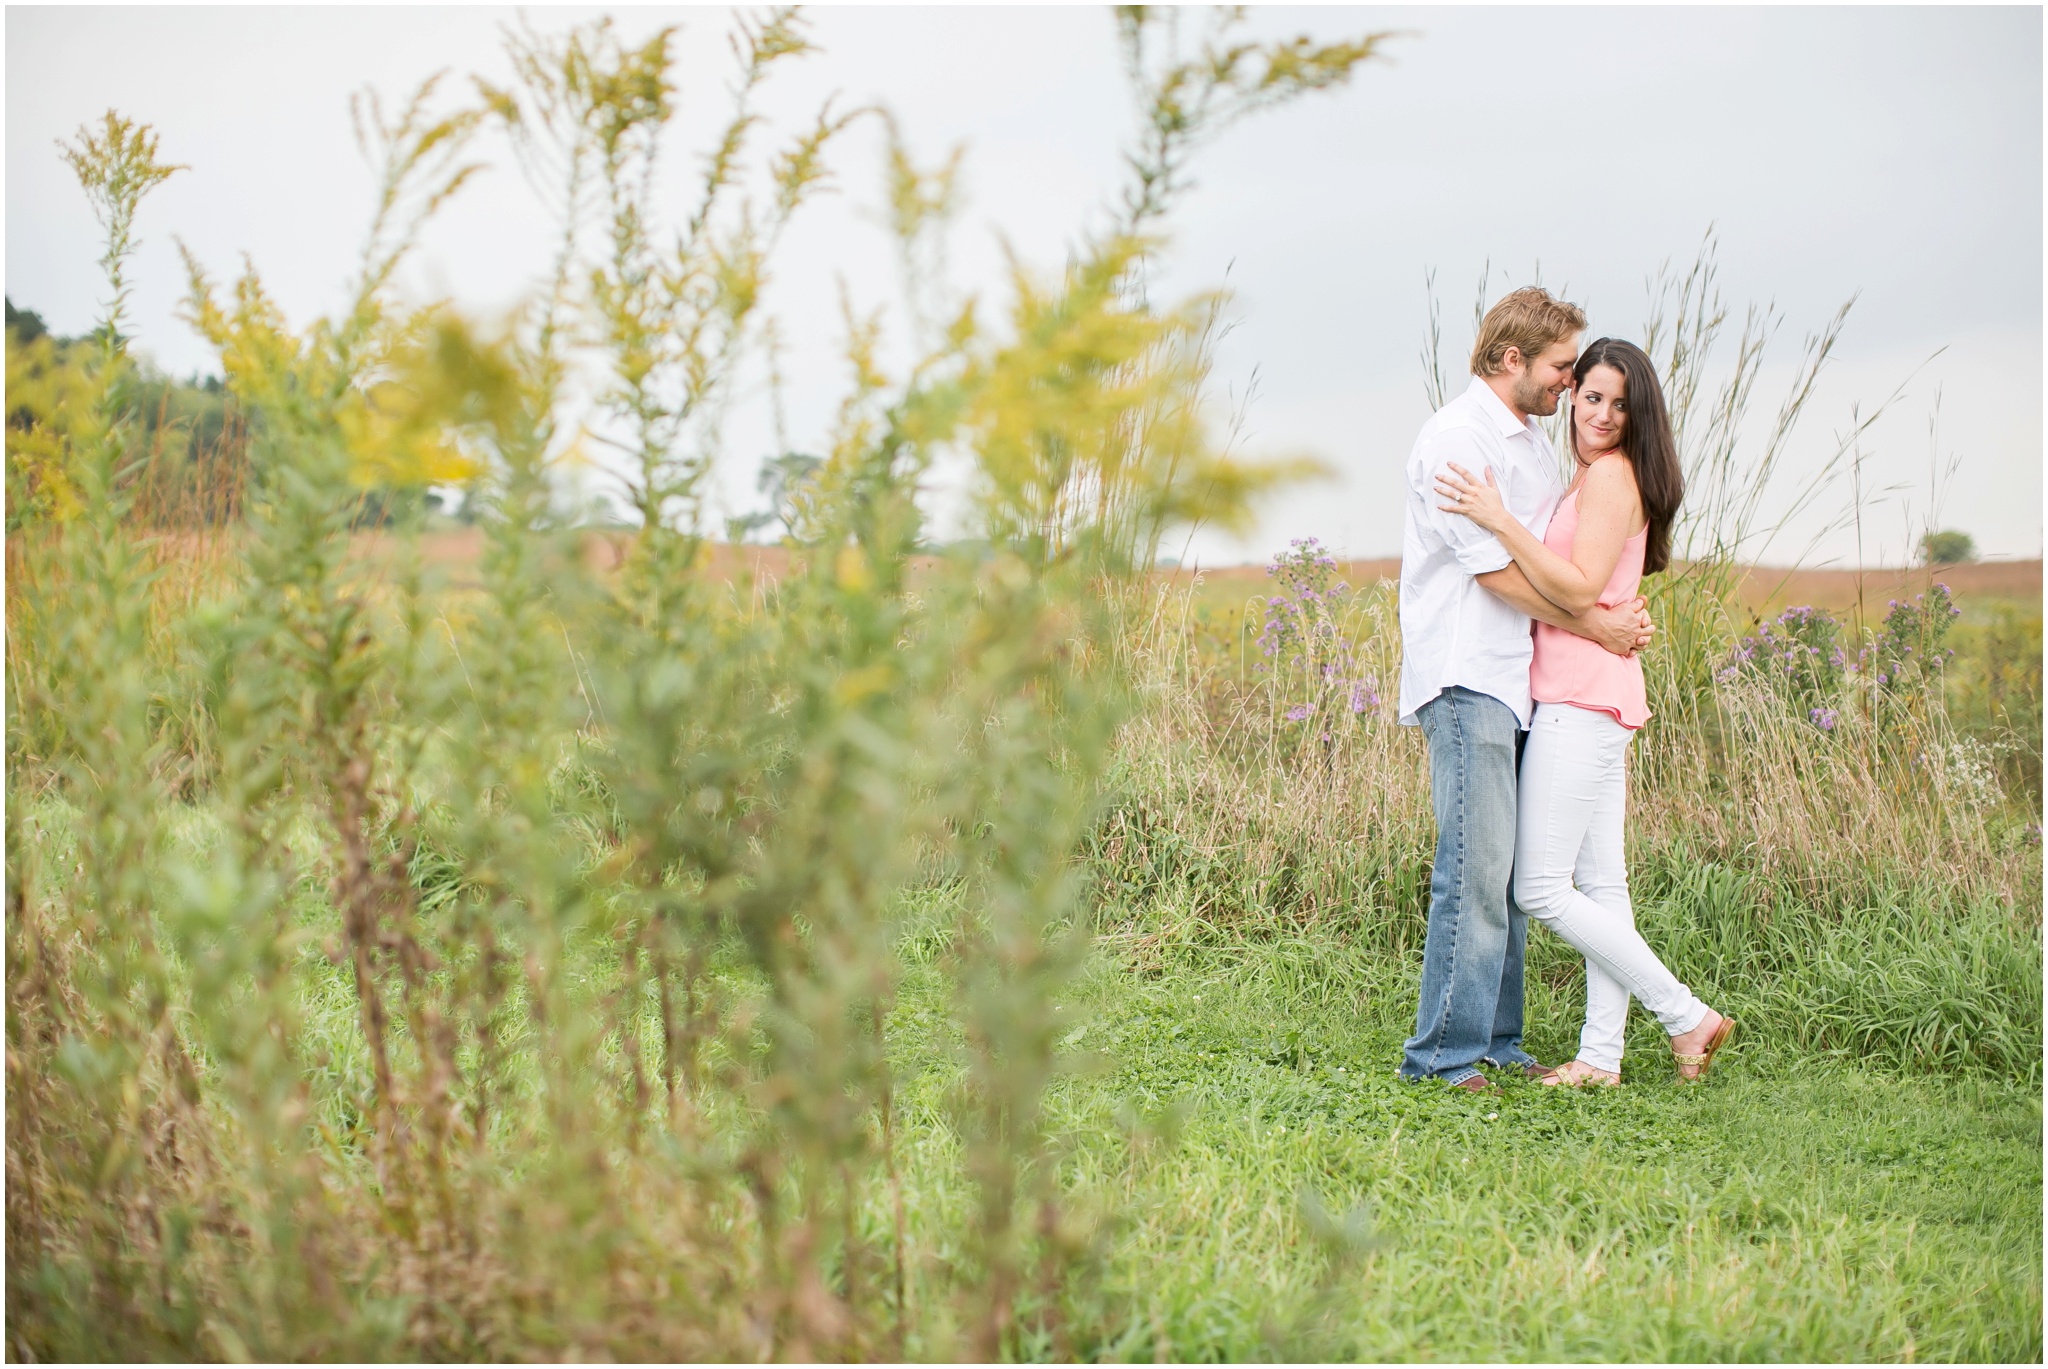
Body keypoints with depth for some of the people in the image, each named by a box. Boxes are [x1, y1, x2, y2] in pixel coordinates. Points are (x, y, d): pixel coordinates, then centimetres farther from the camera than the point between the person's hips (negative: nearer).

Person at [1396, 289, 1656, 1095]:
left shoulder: (1529, 441, 20)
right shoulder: (1458, 438, -10)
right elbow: (1493, 569, -13)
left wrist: (1610, 612, 3)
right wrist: (1593, 624, -8)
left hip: (1520, 679, 9)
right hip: (1466, 679, -9)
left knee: (1511, 872, 9)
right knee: (1476, 868, -11)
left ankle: (1495, 1042, 15)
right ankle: (1443, 1052, -6)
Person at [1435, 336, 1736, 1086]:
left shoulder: (1612, 475, -11)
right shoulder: (1590, 477, 19)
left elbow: (1580, 588, -20)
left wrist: (1500, 521, -20)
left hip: (1581, 700, -10)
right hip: (1584, 697, 10)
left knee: (1542, 888, -8)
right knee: (1599, 882, 8)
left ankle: (1687, 1017, -3)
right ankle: (1601, 1056, 11)